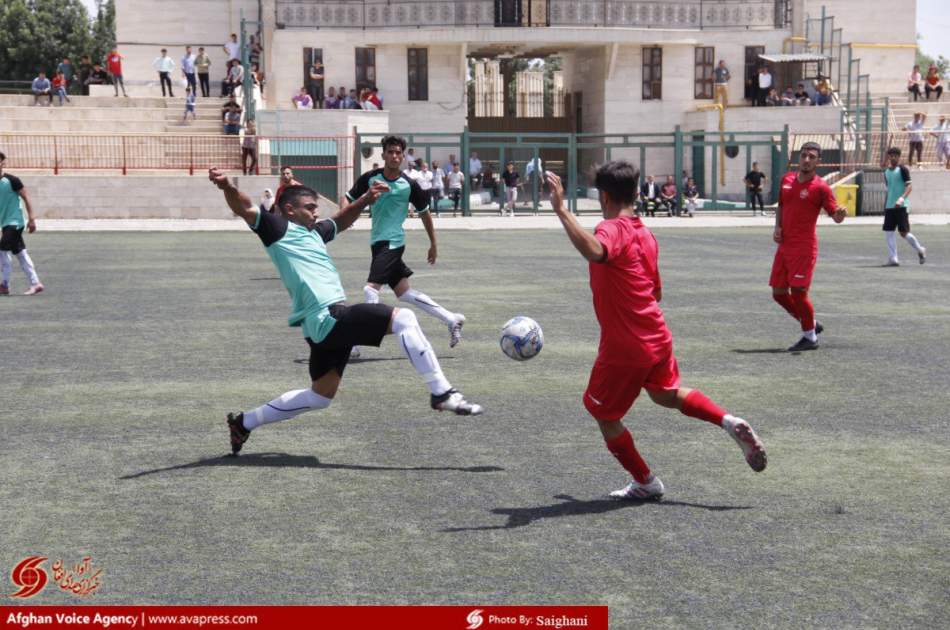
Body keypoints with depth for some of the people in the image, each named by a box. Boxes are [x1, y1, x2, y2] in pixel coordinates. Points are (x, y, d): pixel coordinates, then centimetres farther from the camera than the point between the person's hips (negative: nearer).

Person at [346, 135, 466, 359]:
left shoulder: (409, 185, -7)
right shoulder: (370, 178, -1)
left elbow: (424, 213, 6)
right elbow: (349, 201, 5)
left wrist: (433, 245, 12)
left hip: (393, 242, -5)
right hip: (378, 242, 5)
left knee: (371, 289, -16)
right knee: (404, 292, 11)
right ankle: (451, 320, 22)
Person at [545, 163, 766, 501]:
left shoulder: (612, 229, -18)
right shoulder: (645, 234, 8)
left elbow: (594, 251, -44)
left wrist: (561, 210, -45)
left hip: (624, 348, -8)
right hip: (657, 336, 8)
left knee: (604, 416, 12)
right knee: (667, 394, 33)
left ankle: (646, 483, 23)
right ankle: (730, 423, 15)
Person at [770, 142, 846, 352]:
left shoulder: (821, 187, -9)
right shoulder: (787, 179, 10)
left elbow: (835, 215, -11)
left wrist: (839, 214, -34)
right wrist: (777, 227, 6)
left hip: (804, 247, -7)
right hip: (784, 245, 7)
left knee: (798, 292, -9)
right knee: (778, 293, 8)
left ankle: (810, 338, 7)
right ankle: (811, 324, 26)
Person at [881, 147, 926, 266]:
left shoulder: (903, 169, -6)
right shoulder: (886, 172, 14)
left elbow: (909, 186, -13)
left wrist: (902, 198, -28)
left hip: (901, 206, -7)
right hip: (889, 206, 7)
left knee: (904, 233, -6)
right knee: (888, 232, -3)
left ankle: (920, 250, 18)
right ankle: (893, 259, -1)